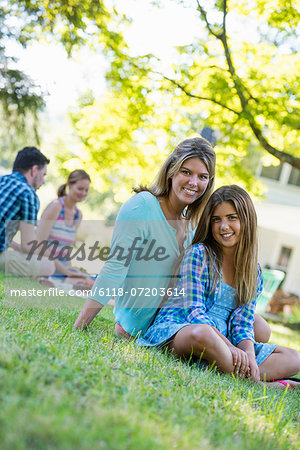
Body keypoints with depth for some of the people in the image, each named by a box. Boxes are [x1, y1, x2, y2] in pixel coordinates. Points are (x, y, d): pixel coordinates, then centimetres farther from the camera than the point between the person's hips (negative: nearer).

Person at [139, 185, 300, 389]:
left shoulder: (254, 271, 9)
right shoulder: (199, 254, -6)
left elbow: (243, 321, 4)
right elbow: (194, 311, -14)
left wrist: (249, 355, -18)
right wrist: (230, 347, -26)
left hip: (223, 340, 6)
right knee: (201, 333, -41)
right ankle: (256, 386, -21)